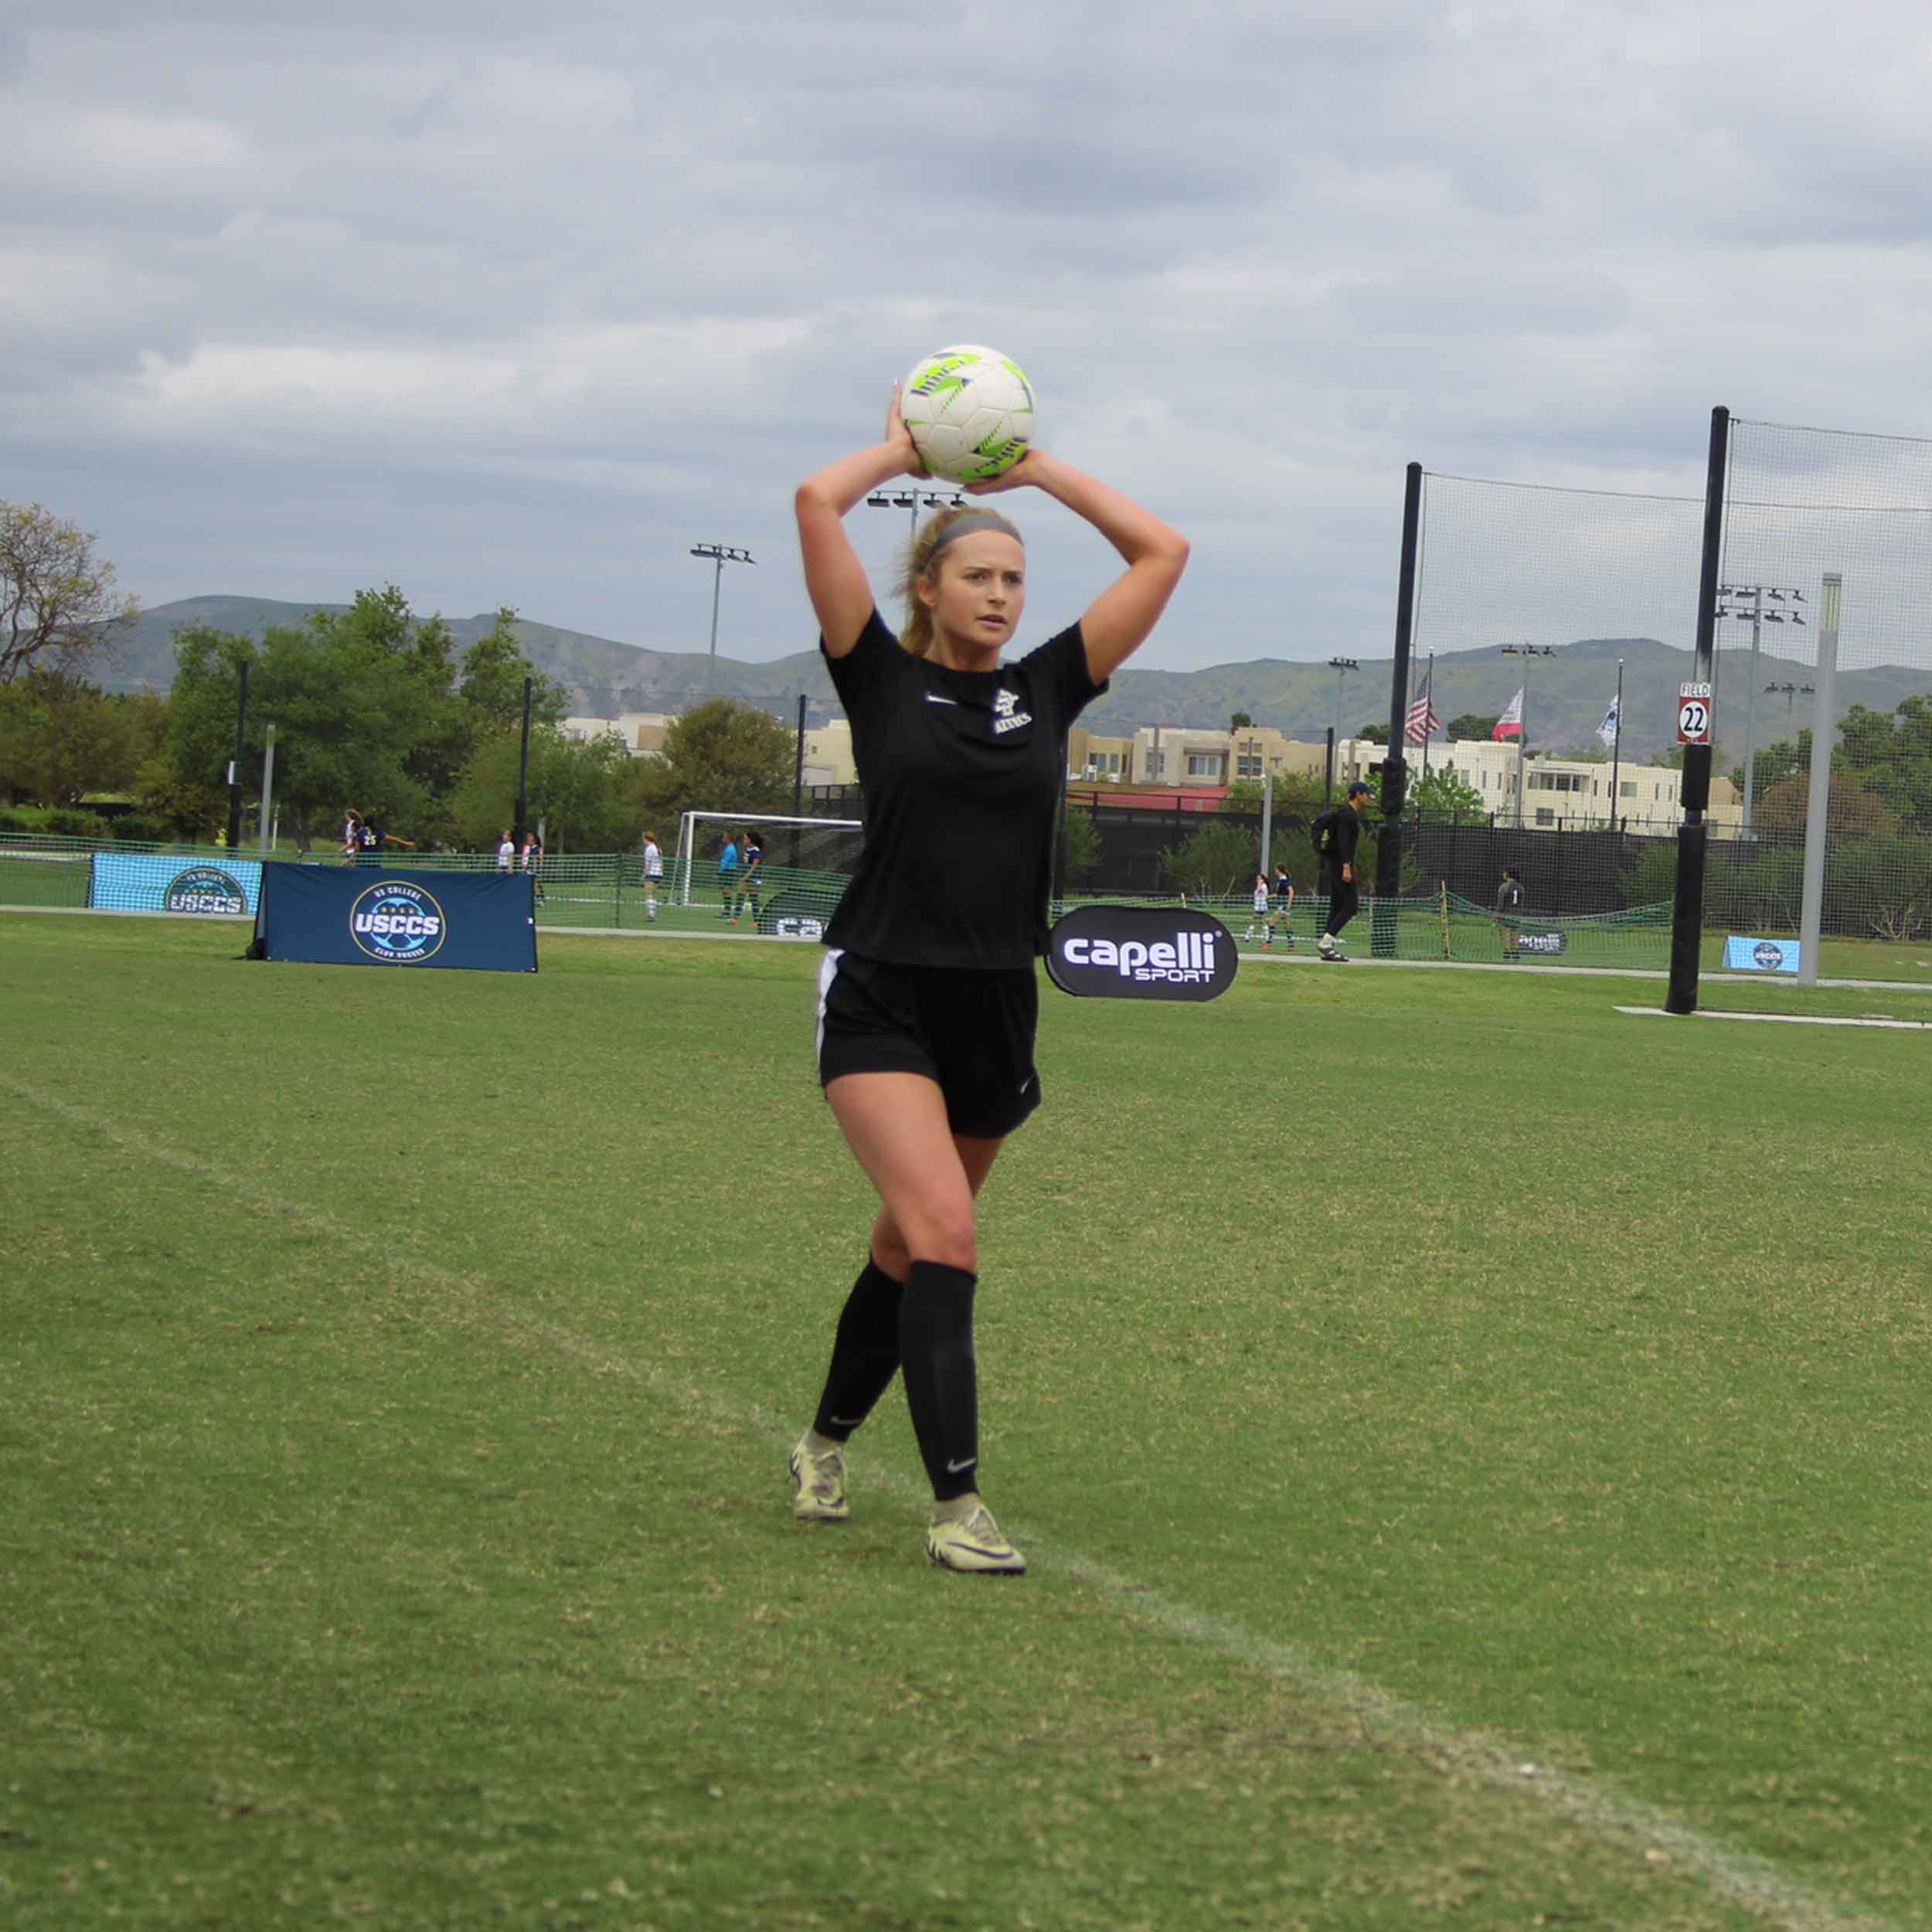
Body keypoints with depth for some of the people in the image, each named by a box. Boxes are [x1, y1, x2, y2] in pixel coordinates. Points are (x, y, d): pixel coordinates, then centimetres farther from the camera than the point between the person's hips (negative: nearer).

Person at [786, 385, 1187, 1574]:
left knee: (912, 1242, 16)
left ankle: (827, 1445, 37)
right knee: (944, 1232, -19)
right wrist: (904, 452, 7)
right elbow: (817, 503, -9)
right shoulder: (883, 678, -2)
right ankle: (957, 1504, -19)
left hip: (997, 1008, 5)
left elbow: (1163, 553, 8)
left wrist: (1039, 469, 11)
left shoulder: (1047, 689, 7)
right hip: (882, 997, -5)